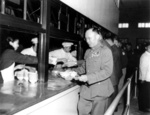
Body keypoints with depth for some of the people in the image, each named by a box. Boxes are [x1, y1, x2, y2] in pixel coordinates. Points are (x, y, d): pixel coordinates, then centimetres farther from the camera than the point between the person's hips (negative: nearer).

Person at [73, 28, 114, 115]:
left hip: (100, 92, -6)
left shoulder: (106, 51, -10)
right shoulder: (88, 52, 12)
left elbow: (107, 71, -19)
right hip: (86, 89, 6)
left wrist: (88, 77, -25)